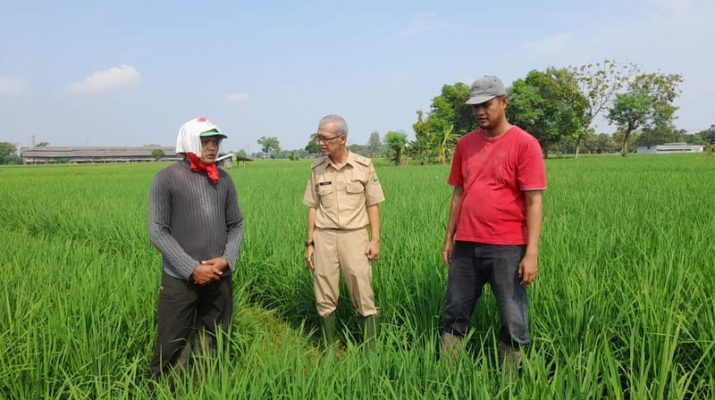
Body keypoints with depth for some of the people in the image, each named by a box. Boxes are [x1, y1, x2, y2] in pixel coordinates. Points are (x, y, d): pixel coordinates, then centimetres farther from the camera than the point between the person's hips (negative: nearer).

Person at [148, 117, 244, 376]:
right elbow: (157, 232, -9)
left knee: (212, 345, 14)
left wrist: (227, 259, -7)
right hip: (180, 278, -4)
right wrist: (192, 269, -15)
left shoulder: (223, 179, 7)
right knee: (171, 347, 4)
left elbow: (236, 224, 10)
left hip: (220, 277, 4)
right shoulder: (167, 178, -5)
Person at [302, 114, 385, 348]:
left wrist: (375, 240, -4)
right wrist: (310, 243, 6)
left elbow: (373, 205, 2)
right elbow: (313, 207, 9)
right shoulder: (317, 169, 4)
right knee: (325, 298, 7)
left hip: (354, 236, -2)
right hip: (324, 237, 2)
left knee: (364, 297, -2)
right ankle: (329, 349, 21)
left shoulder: (364, 166, -2)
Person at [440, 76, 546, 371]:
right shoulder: (465, 144, 9)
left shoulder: (524, 144, -6)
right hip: (466, 245, 5)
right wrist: (449, 238, 13)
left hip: (507, 248, -4)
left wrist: (531, 253, -15)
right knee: (454, 315, 12)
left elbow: (534, 202, -10)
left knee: (513, 324, 7)